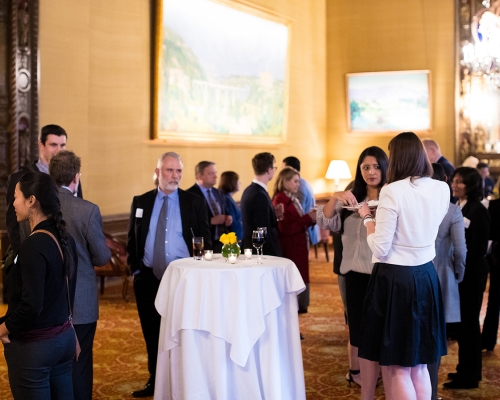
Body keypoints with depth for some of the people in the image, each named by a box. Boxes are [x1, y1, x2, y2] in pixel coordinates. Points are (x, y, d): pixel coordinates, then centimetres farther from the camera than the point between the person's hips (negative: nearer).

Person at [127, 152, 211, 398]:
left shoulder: (195, 203, 0)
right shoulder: (141, 202, 6)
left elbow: (205, 241, 1)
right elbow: (132, 239, 10)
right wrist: (135, 269, 0)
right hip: (148, 278, 2)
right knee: (152, 334, 12)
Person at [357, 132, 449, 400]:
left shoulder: (392, 191, -16)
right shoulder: (442, 190, 2)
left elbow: (380, 249, -15)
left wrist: (367, 217, 0)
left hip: (394, 279, -6)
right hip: (426, 278, 6)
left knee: (396, 367, 5)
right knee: (419, 364, 18)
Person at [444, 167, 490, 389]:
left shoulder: (477, 211, -16)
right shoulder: (457, 207, 9)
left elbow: (479, 248, -18)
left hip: (472, 272, -8)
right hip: (461, 271, 8)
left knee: (468, 321, 0)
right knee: (464, 320, 15)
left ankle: (468, 376, 11)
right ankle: (468, 369, 27)